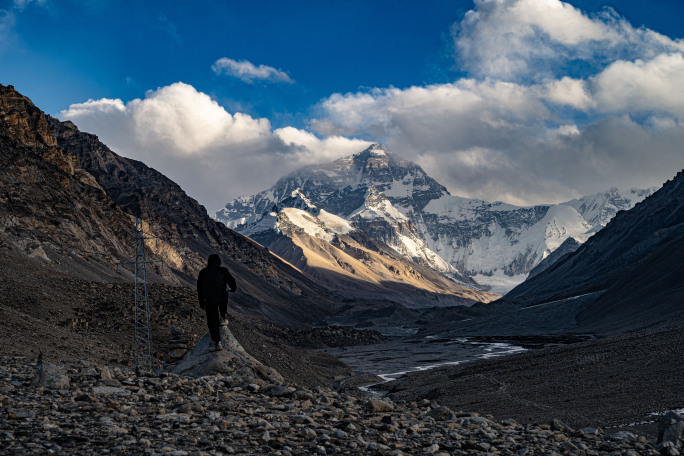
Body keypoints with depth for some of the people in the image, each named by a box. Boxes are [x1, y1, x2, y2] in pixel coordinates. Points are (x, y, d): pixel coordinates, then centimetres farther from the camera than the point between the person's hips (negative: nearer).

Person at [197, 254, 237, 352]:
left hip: (209, 300, 1)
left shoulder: (203, 273, 8)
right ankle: (222, 318, 29)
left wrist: (202, 303, 20)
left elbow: (199, 289, 12)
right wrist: (233, 288, 26)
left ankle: (217, 343, -1)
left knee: (212, 322, 6)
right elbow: (232, 282, 2)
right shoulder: (223, 271, 1)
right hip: (222, 297, -1)